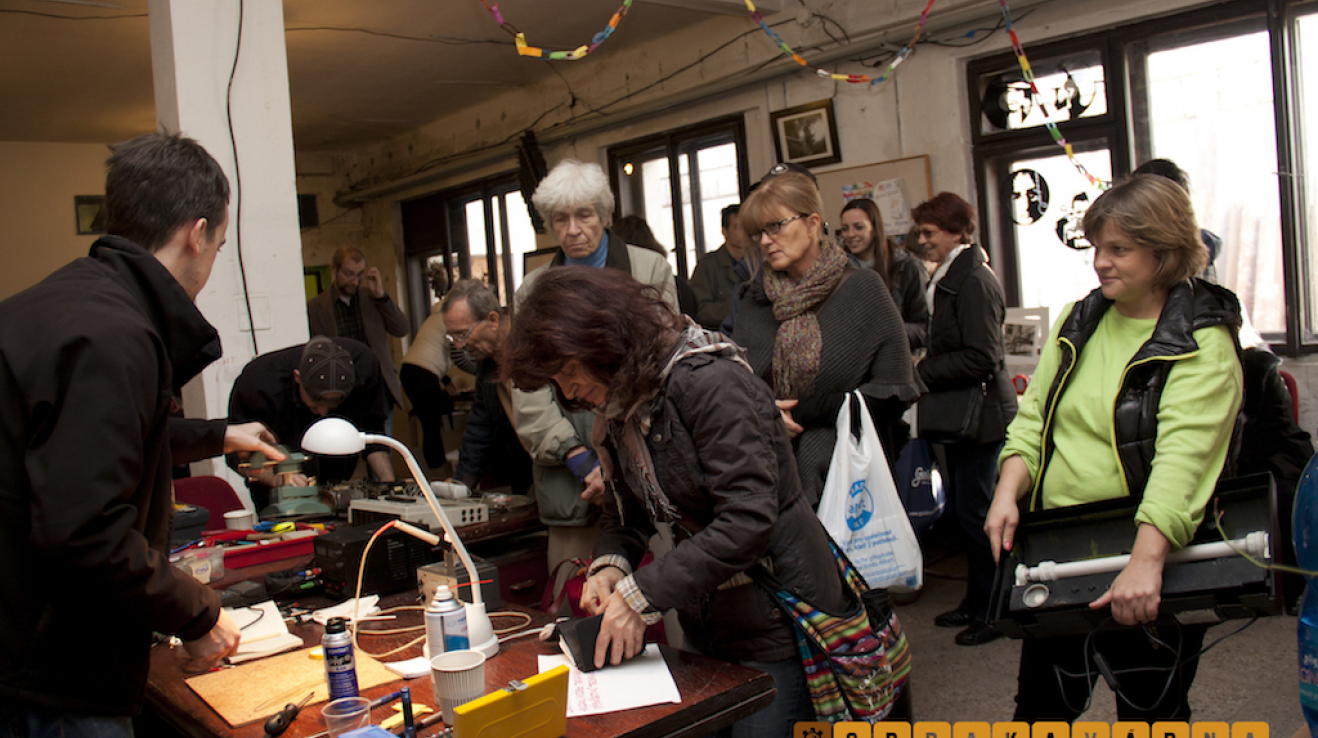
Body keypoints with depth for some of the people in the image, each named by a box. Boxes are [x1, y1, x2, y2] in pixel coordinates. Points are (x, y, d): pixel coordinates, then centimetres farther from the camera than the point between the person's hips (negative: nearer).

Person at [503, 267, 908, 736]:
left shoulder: (707, 381, -23)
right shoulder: (619, 409, 5)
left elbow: (749, 518, -30)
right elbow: (626, 513, 13)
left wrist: (641, 596, -26)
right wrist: (610, 565, -9)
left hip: (774, 622, -8)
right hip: (705, 625, 8)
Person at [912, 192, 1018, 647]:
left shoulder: (973, 281, -17)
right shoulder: (948, 277, 13)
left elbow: (980, 358, -23)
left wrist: (921, 372, -17)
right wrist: (924, 365, 7)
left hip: (982, 412, -10)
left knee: (974, 511, -2)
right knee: (962, 508, 16)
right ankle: (976, 601, 28)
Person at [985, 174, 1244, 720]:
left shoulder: (1202, 345, -12)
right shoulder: (1078, 321, 7)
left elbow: (1182, 456, -26)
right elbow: (1033, 417, 6)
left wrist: (1145, 562, -38)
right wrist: (1008, 492, -11)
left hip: (1150, 558, -5)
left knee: (1150, 711, 12)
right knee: (1041, 702, 15)